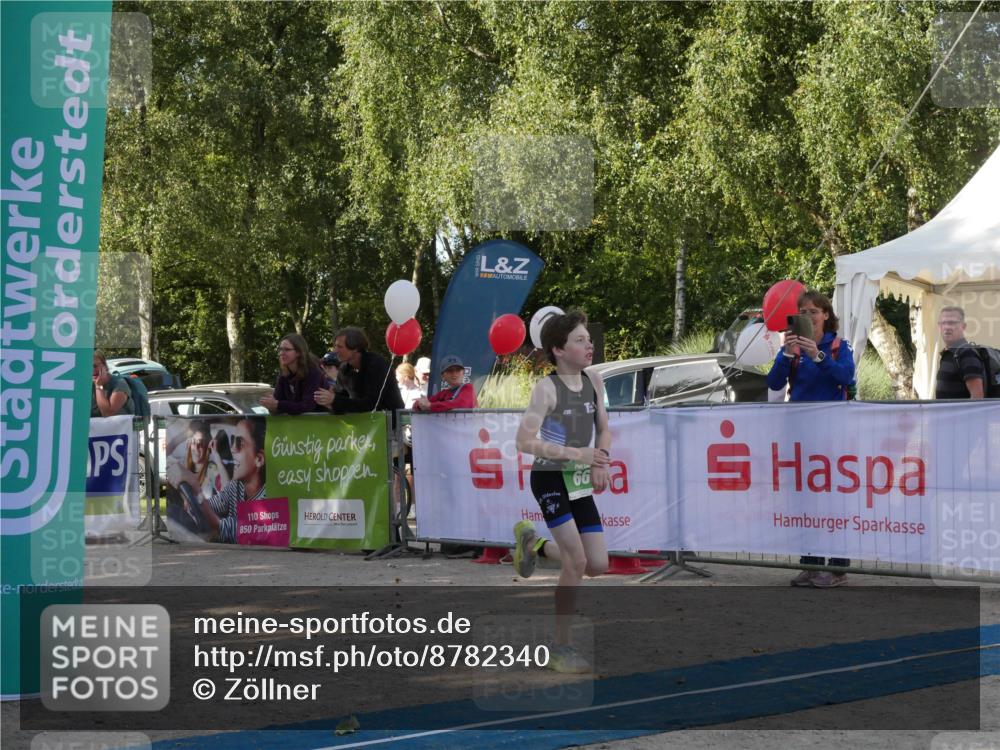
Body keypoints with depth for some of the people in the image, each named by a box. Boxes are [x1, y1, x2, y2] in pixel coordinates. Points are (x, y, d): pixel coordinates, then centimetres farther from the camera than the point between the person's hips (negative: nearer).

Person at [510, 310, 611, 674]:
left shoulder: (593, 382, 3)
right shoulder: (546, 388, -15)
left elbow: (604, 429, 16)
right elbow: (525, 441, -20)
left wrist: (600, 461, -4)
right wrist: (576, 454, -25)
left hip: (580, 482, 6)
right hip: (551, 480, -6)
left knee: (598, 565, 3)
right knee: (576, 561, -15)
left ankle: (533, 543, 30)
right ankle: (560, 648, -2)